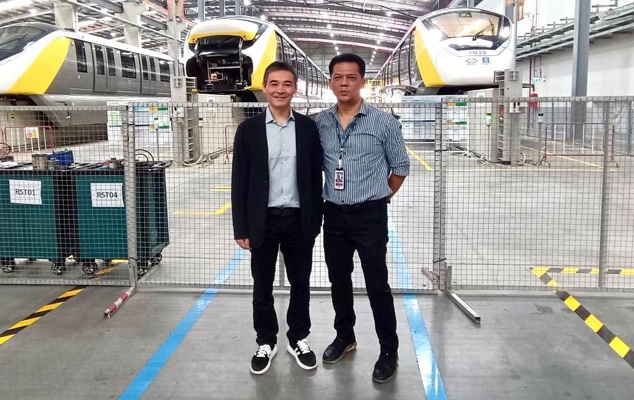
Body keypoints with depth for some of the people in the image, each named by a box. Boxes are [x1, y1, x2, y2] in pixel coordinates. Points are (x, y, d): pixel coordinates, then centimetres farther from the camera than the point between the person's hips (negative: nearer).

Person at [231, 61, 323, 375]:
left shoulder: (308, 127, 1)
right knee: (263, 288, 11)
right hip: (263, 221, -1)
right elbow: (239, 181, -2)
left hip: (299, 220, 1)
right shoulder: (248, 129, -2)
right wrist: (241, 228, -5)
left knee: (300, 284, 13)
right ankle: (266, 342, 30)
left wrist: (316, 221, 2)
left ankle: (298, 339, 31)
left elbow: (315, 178, 4)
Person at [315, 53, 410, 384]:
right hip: (333, 214, 4)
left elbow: (400, 166, 2)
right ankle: (345, 337, 36)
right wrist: (324, 198, 12)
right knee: (338, 281, 16)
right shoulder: (319, 123, 1)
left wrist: (379, 197, 7)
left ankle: (389, 351, 17)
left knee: (377, 285, 2)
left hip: (370, 215, -3)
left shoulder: (383, 121, -7)